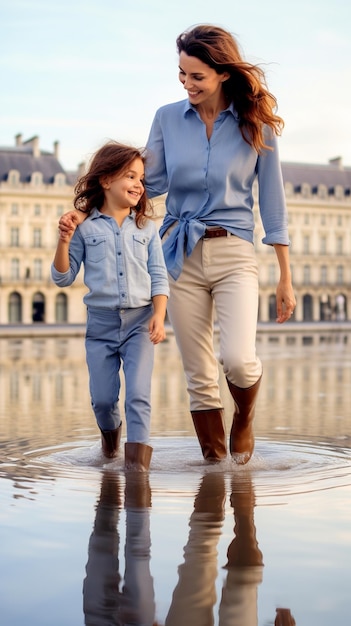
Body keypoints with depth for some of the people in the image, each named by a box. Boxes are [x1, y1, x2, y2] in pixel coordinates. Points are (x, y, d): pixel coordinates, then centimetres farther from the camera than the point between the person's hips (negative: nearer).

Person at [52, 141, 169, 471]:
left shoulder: (147, 229, 5)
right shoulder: (85, 228, 1)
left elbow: (159, 277, 3)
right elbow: (63, 277, 4)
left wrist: (159, 315, -10)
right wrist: (64, 240, -11)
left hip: (140, 320, 0)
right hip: (101, 322, 0)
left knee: (138, 392, -11)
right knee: (102, 398, 5)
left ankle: (137, 453, -7)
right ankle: (110, 430, 36)